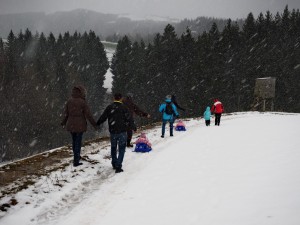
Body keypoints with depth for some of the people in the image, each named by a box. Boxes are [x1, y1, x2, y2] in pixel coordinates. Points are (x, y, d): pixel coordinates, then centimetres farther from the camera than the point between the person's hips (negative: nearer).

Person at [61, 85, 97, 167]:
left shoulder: (69, 101, 0)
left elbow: (66, 113, 8)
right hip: (80, 125, -4)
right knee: (78, 142, 1)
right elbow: (88, 115, -11)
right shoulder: (83, 102, -13)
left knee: (74, 141, 19)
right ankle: (76, 161, 3)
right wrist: (94, 124, -2)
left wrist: (63, 123, 24)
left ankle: (76, 157, 36)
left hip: (71, 125, 4)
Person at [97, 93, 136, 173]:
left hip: (112, 131, 3)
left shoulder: (109, 108, 0)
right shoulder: (124, 108, -8)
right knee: (121, 149, 3)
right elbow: (129, 119, -6)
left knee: (113, 148, 20)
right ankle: (118, 166, -6)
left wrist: (97, 124, 25)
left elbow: (102, 117, 6)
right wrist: (134, 127, 10)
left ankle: (114, 164, 27)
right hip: (122, 132, -3)